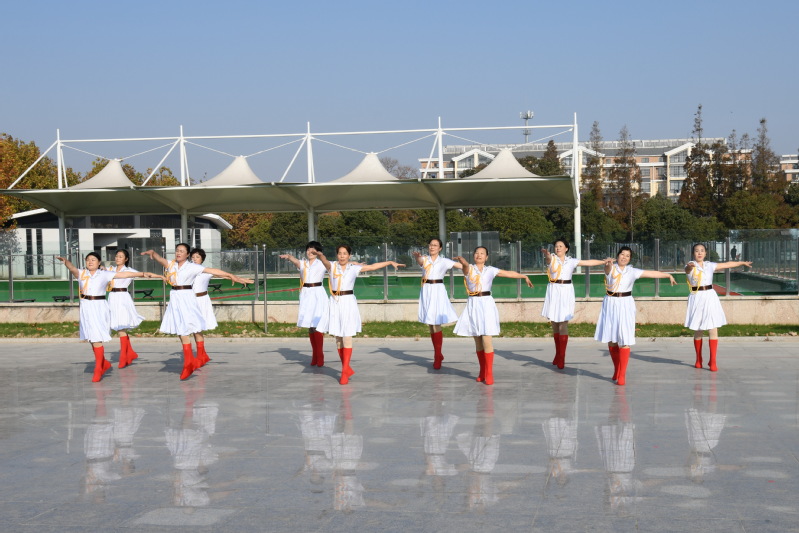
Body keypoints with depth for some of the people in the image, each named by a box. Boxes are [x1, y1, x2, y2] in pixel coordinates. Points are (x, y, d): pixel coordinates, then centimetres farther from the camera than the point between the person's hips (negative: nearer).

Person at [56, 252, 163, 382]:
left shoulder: (104, 274, 3)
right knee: (91, 338, 8)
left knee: (97, 338, -8)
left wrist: (143, 274, -4)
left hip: (99, 308, -3)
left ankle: (98, 369, 1)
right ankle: (104, 363, 28)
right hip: (86, 307, 3)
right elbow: (72, 268, -15)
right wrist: (65, 261, -38)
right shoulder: (81, 273, 5)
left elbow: (124, 274, 0)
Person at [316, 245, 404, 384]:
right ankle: (347, 369, 19)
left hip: (348, 302, -1)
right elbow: (324, 261, -19)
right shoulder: (332, 266, 2)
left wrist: (390, 262, 10)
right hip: (335, 302, 1)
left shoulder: (354, 268, 6)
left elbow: (373, 266, 12)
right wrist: (320, 255, -41)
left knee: (347, 337, -7)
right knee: (338, 338, 5)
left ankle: (344, 371, -5)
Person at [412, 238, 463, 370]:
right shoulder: (425, 259, 5)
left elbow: (462, 266, -2)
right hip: (426, 291, 3)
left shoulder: (444, 261, 4)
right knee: (431, 325, 9)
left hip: (438, 291, -3)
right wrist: (417, 257, -43)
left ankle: (437, 356, -1)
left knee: (436, 324, -9)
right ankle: (438, 354, 21)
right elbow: (420, 261, -19)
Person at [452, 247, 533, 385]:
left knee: (486, 339, -10)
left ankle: (489, 374, -7)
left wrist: (524, 276, 26)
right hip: (473, 305, 1)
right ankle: (482, 372, 19)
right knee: (477, 340, 6)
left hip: (487, 304, -1)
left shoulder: (491, 270, 9)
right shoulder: (469, 269, 3)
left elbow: (509, 273, 18)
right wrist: (461, 260, -44)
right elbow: (466, 265, -21)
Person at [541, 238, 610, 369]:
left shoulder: (571, 261, 9)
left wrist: (605, 261, 9)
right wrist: (546, 253, -47)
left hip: (566, 291, 0)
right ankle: (558, 355, 18)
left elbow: (589, 262, 13)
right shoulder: (552, 258, 2)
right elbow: (548, 258, -22)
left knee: (563, 324, -8)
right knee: (554, 324, 5)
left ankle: (561, 358, -7)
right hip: (554, 291, 0)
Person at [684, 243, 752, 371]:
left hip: (710, 297, 3)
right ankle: (698, 360, 21)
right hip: (696, 298, -3)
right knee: (698, 331, 5)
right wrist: (690, 265, -53)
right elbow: (688, 269, -28)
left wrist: (742, 262, 35)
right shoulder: (690, 266, -3)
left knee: (713, 330, -6)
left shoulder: (709, 265, 10)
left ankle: (713, 361, -3)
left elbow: (727, 264, 24)